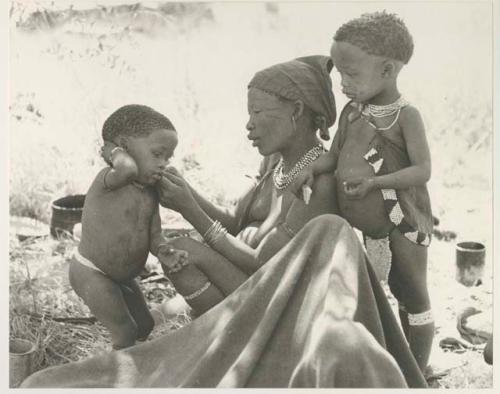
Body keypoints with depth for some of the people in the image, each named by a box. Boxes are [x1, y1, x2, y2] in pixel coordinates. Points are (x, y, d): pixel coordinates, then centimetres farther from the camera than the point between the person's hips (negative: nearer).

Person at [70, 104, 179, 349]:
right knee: (126, 331, -6)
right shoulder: (110, 180, -25)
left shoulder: (150, 193, 0)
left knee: (145, 325, 20)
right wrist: (113, 152, -28)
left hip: (121, 276, 9)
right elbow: (127, 168, -50)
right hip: (91, 274, -9)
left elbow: (154, 236, -5)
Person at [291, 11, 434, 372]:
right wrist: (313, 169, -13)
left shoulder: (406, 116, -16)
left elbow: (423, 171, -21)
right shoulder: (351, 112, 1)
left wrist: (375, 181, -32)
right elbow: (335, 154, 8)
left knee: (414, 297, 10)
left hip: (404, 222, -6)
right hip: (367, 223, 6)